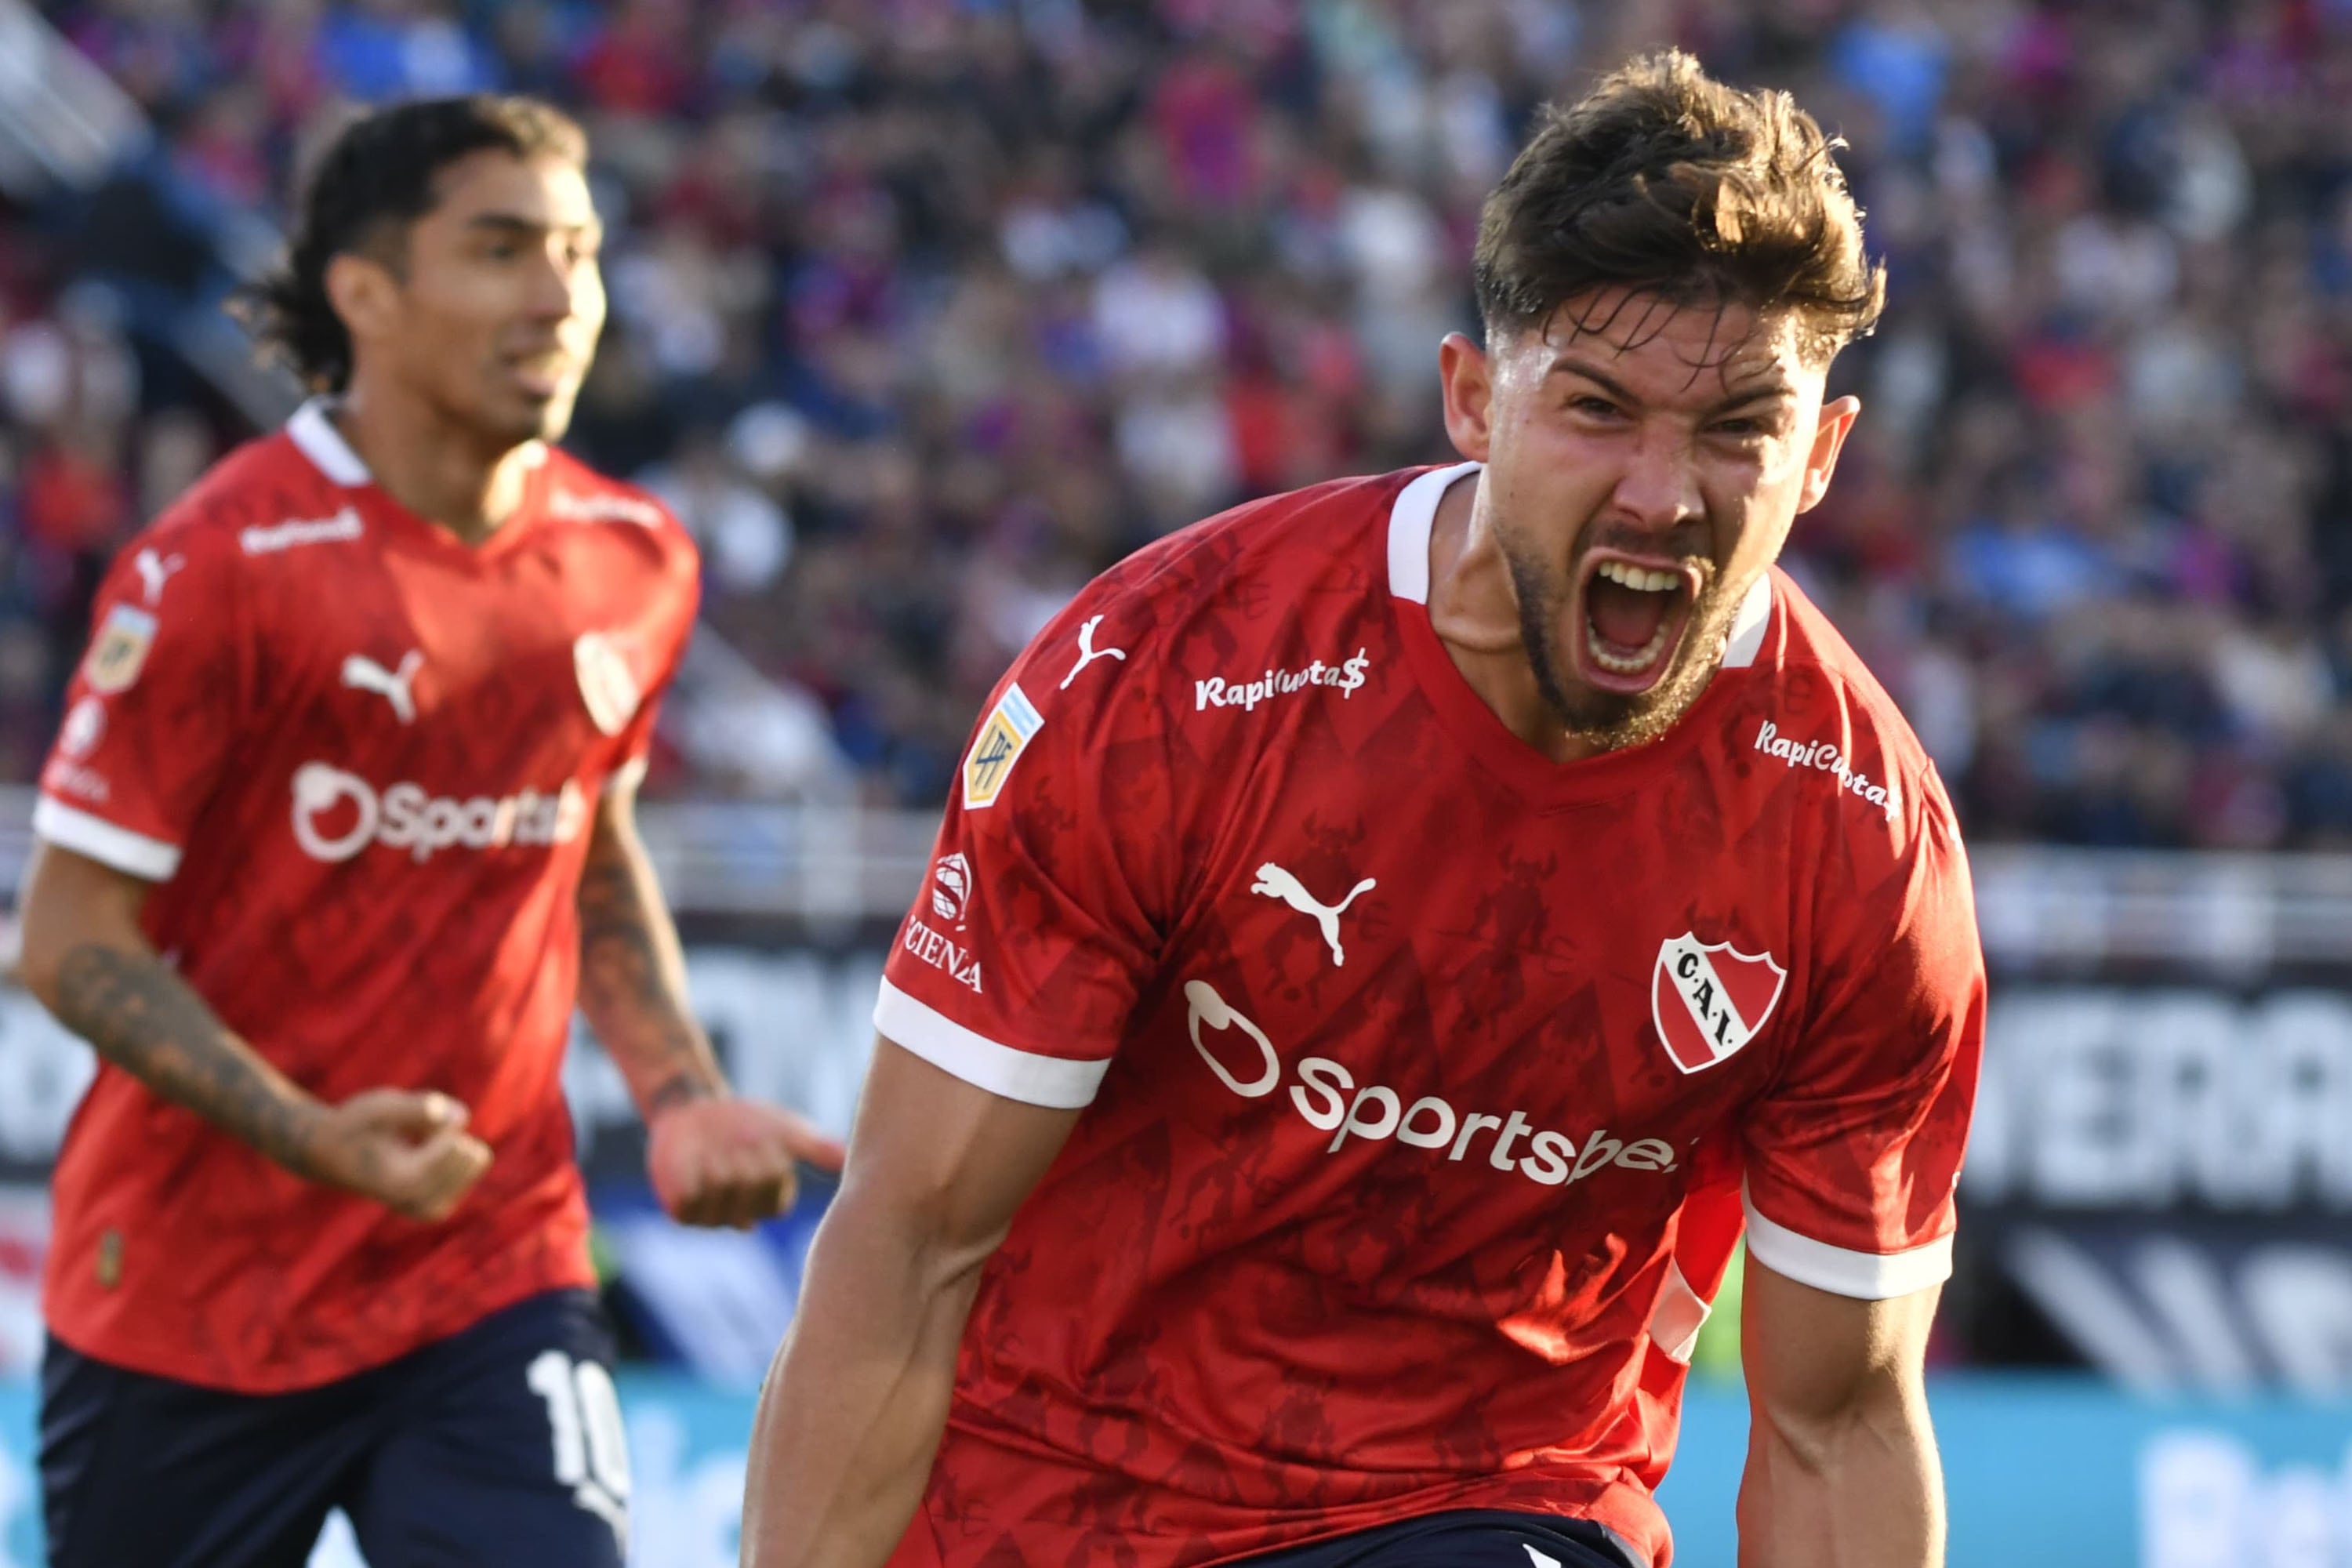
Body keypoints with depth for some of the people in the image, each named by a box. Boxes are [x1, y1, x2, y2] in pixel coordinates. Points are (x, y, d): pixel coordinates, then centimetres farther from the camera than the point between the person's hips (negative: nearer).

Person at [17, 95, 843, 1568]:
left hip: (498, 1278, 3)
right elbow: (74, 939, -13)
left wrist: (682, 1095, 5)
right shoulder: (224, 566, -14)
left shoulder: (634, 564, 3)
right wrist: (315, 1139, -26)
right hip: (190, 1289, -3)